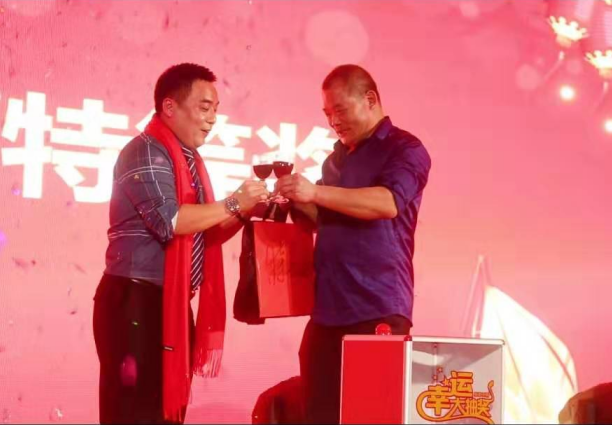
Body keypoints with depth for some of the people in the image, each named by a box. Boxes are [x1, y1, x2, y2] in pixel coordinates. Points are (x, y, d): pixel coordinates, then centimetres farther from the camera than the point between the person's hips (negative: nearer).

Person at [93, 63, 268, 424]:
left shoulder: (189, 160, 17)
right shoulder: (145, 153, -11)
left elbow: (202, 233, 18)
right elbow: (169, 220, -23)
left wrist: (245, 211, 2)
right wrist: (233, 204, -15)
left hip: (174, 304, 9)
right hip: (137, 303, -9)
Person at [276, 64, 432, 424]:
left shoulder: (405, 149, -2)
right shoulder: (336, 158, 20)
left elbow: (388, 202, -20)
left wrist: (316, 193, -25)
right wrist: (299, 203, 6)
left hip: (378, 308, -7)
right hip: (328, 306, 7)